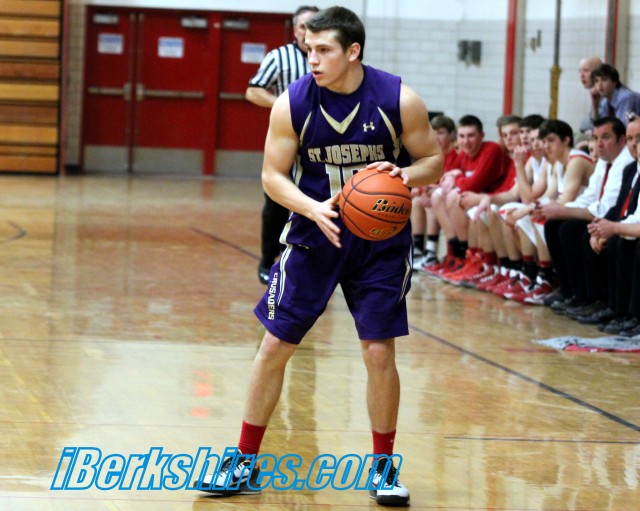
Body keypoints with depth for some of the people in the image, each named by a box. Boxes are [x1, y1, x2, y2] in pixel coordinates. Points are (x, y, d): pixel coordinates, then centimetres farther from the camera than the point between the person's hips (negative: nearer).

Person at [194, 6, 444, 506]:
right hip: (315, 233, 1)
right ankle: (245, 463, 14)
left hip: (381, 238, -1)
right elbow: (273, 174, -6)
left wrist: (405, 176, -26)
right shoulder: (292, 103, -13)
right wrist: (313, 208, -24)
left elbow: (434, 159, -4)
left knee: (379, 352, -2)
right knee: (275, 344, 1)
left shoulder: (399, 100, -15)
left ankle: (384, 467, 16)